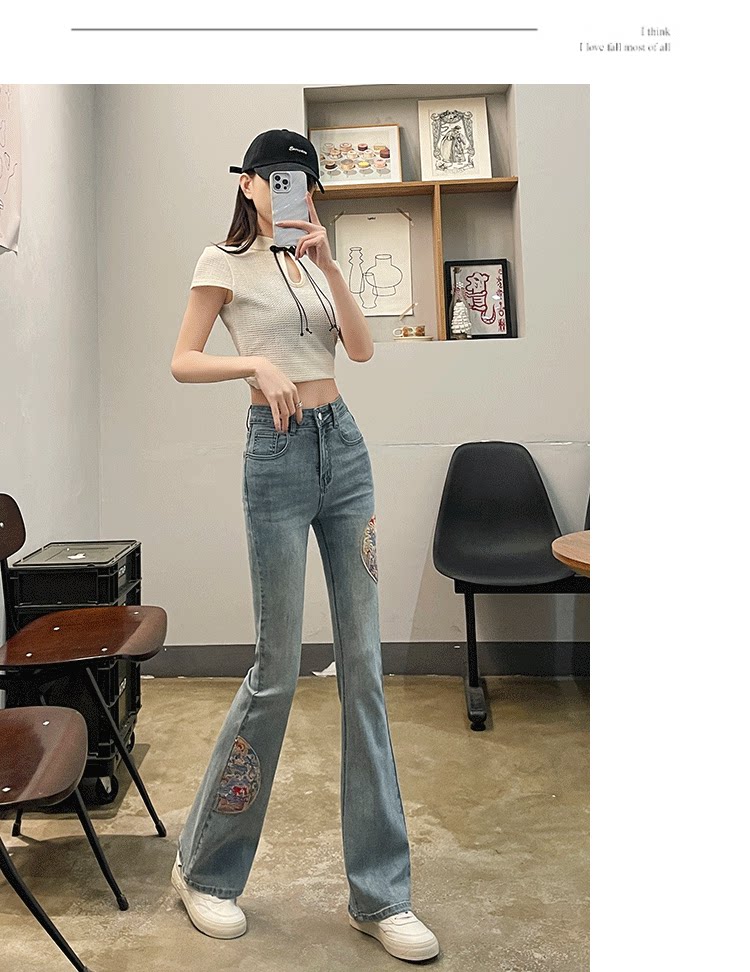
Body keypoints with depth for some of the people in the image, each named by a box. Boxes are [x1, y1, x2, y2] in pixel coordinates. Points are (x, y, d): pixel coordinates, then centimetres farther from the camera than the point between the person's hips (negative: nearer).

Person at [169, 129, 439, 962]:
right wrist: (257, 362, -18)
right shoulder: (225, 261, 3)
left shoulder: (312, 261, 18)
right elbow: (182, 363, -3)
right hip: (279, 454, -6)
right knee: (278, 667, -5)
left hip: (343, 445, 6)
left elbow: (363, 350, 5)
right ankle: (204, 868, 18)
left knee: (363, 663, 2)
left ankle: (379, 895, 10)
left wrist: (326, 261, -4)